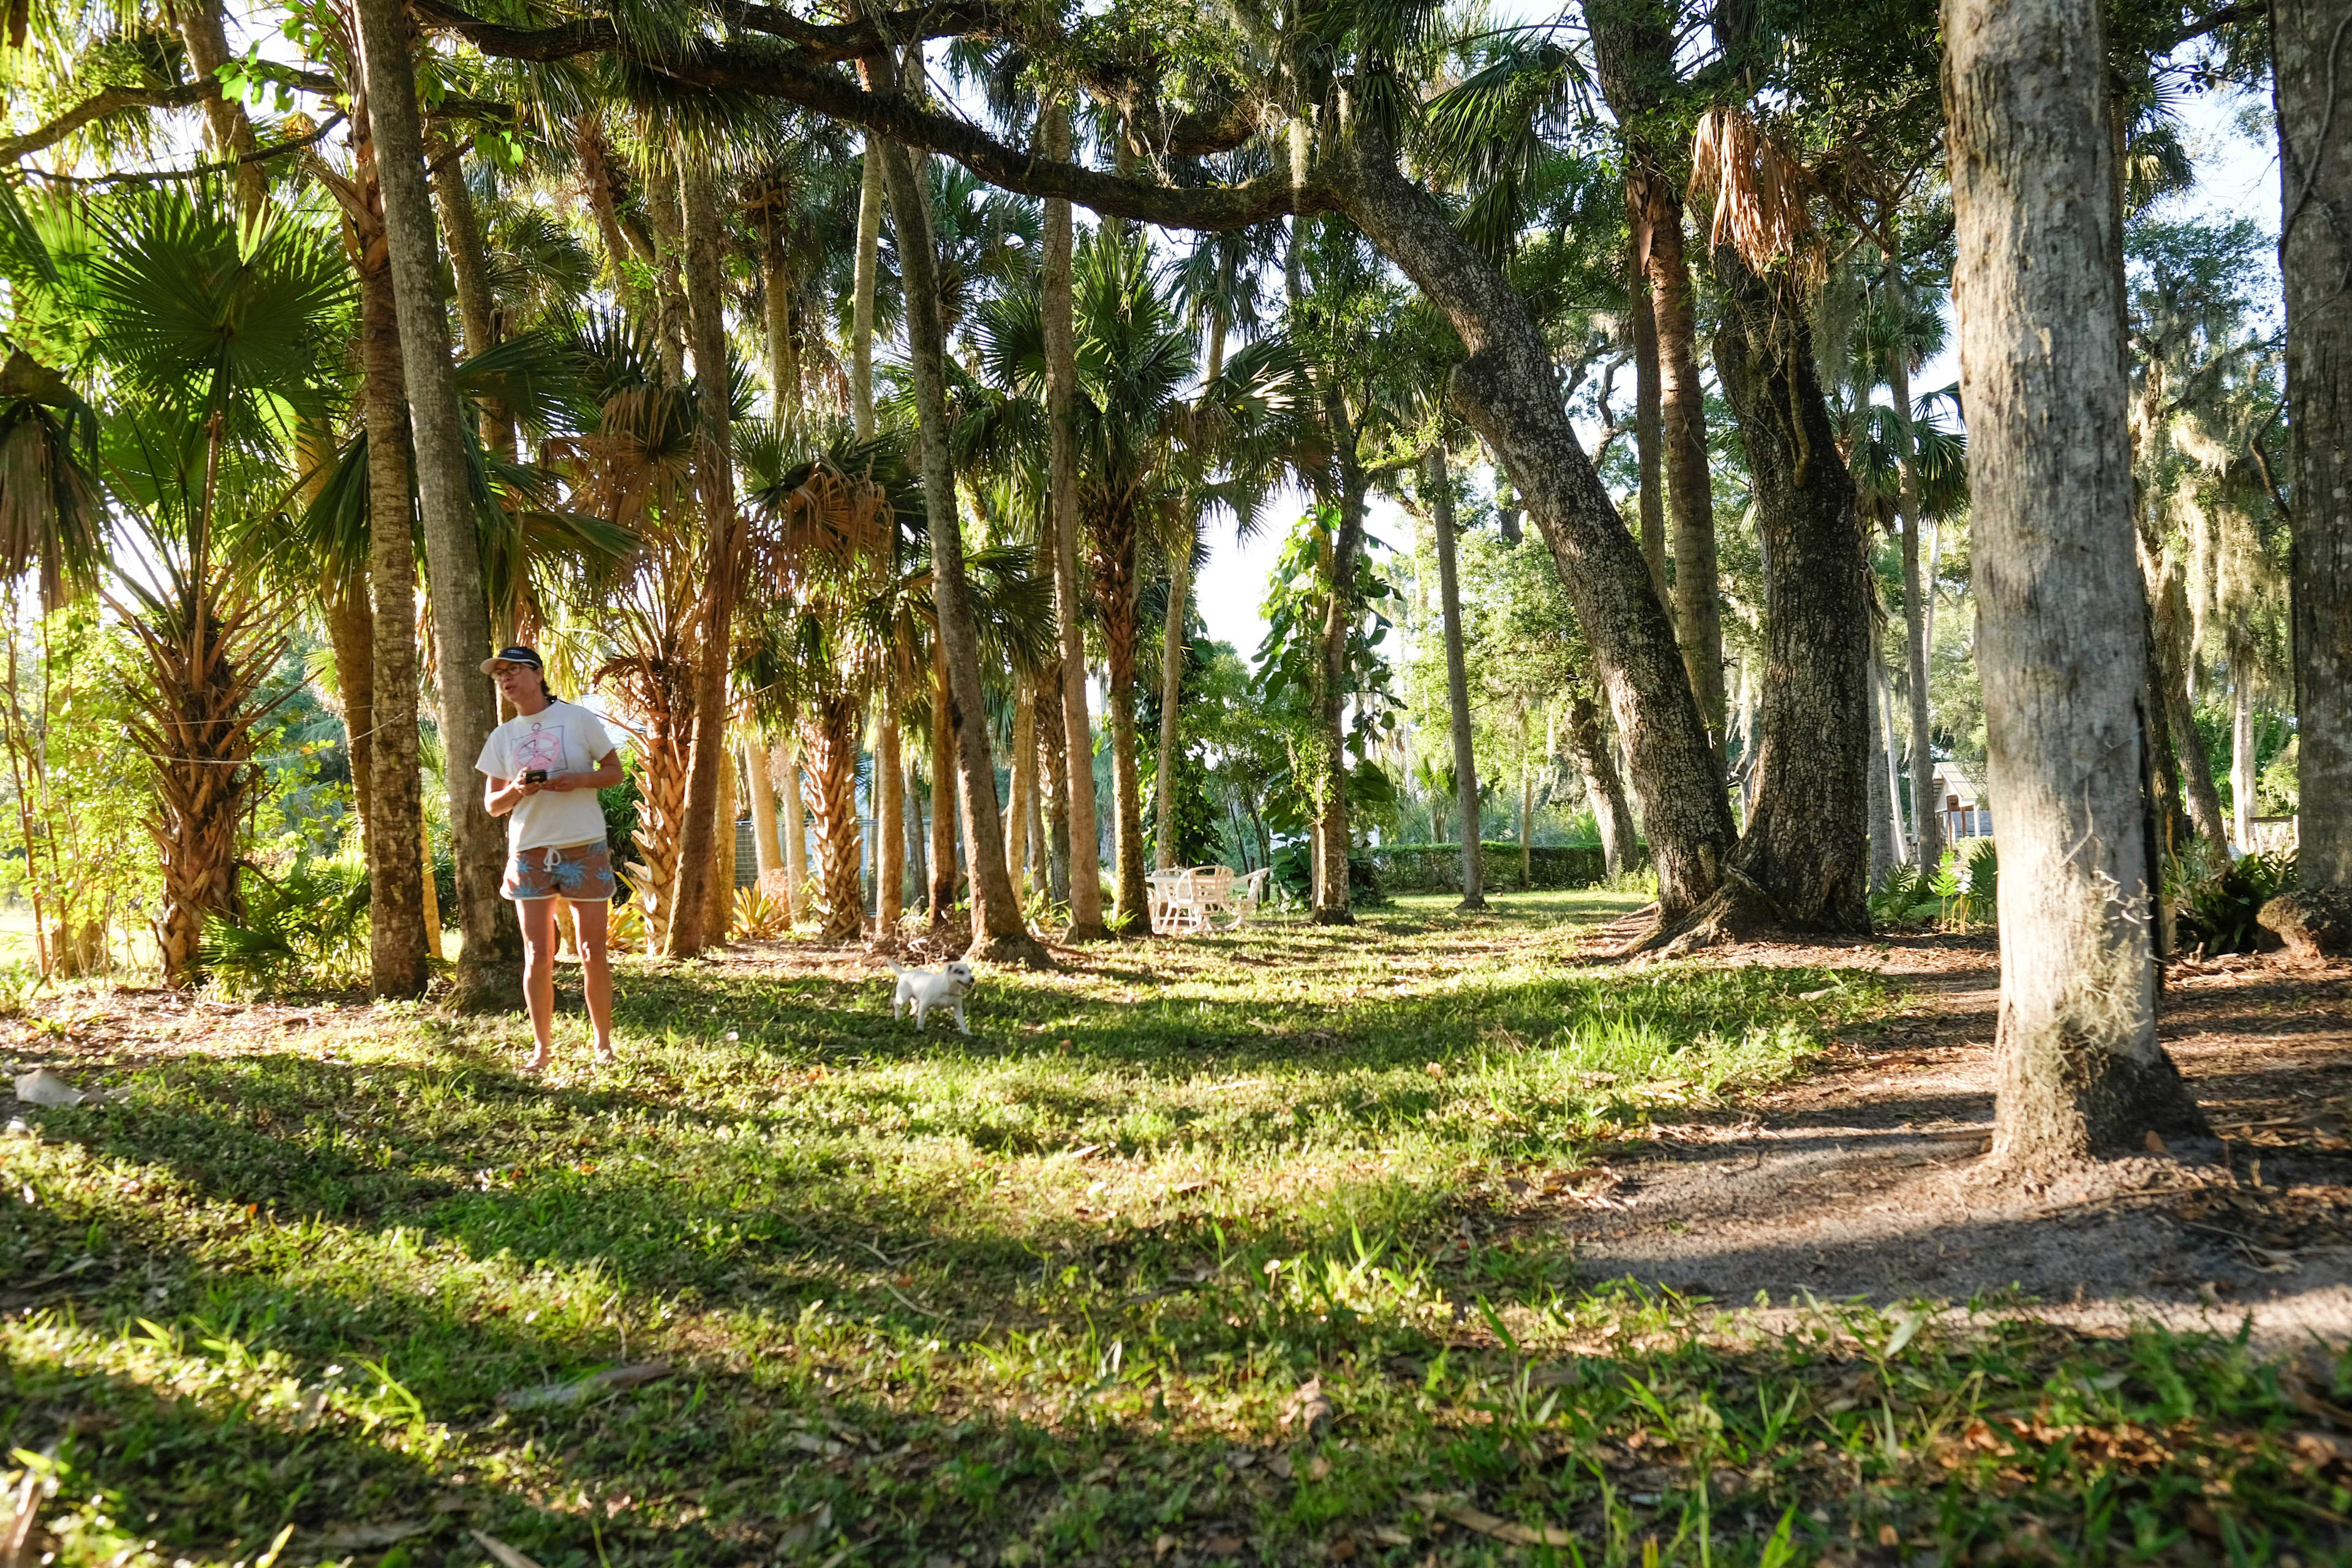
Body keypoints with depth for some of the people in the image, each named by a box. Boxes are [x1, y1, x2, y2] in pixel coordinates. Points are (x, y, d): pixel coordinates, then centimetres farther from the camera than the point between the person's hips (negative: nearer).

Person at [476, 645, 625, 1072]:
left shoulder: (577, 717, 0)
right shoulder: (501, 737, 9)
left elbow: (615, 772, 3)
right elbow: (492, 805, 11)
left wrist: (578, 780, -16)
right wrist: (516, 790, -11)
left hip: (585, 848, -2)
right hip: (530, 853, 2)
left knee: (593, 952, 2)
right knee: (538, 956, 0)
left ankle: (603, 1043, 15)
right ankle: (542, 1047, 11)